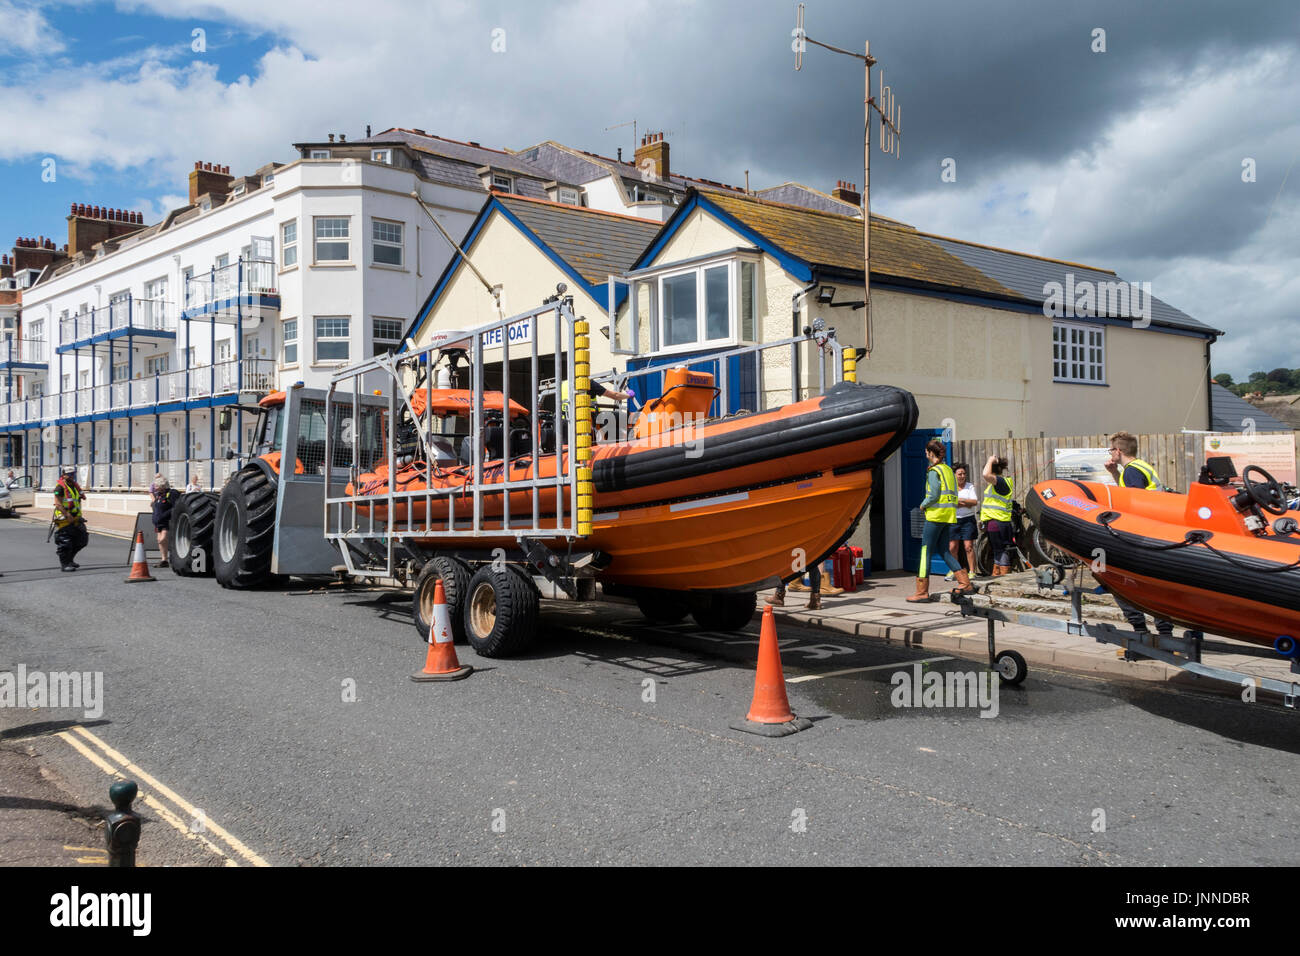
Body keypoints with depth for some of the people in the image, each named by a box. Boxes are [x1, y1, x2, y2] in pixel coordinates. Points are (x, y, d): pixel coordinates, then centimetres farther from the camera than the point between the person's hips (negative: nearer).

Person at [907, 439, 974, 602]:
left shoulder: (934, 471, -11)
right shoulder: (949, 469, 14)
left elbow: (933, 495, -17)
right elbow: (953, 494, 15)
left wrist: (923, 505, 1)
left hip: (936, 515, -8)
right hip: (949, 515, 8)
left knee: (926, 552, -3)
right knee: (943, 550, 14)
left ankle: (922, 591, -1)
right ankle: (966, 583, 6)